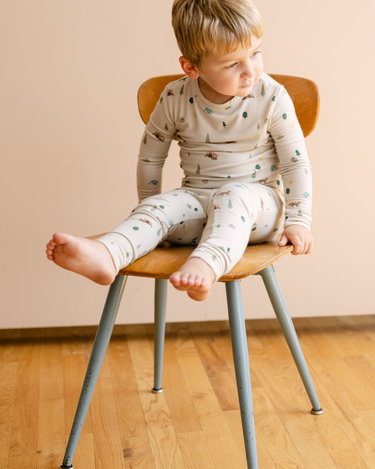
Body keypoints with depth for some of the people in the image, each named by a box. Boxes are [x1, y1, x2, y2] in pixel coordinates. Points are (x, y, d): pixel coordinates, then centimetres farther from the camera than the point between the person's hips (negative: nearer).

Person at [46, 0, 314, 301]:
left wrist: (298, 221, -4)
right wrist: (151, 213, 14)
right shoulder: (176, 99, -6)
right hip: (197, 199, 3)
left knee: (233, 197, -36)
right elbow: (150, 156, 8)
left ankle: (205, 265, -62)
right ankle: (105, 256, -52)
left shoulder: (272, 97, -9)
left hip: (258, 200, -2)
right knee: (158, 207, -26)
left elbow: (295, 162, -2)